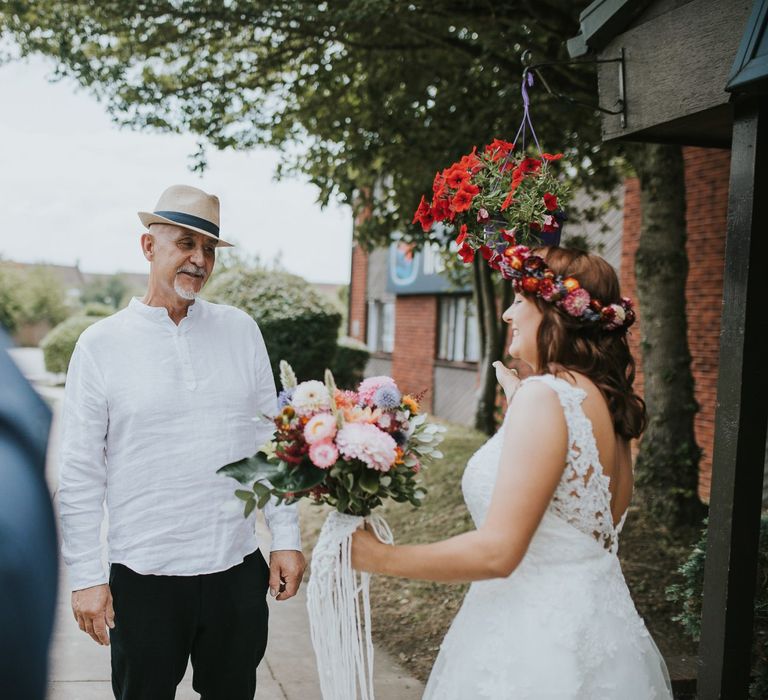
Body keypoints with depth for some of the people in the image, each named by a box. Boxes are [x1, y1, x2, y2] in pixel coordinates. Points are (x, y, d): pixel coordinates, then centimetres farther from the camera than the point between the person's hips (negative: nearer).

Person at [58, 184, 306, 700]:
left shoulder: (241, 330, 3)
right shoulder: (102, 344, -4)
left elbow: (272, 441, 6)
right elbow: (80, 475, -3)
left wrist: (286, 538, 3)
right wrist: (87, 577, -4)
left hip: (238, 571, 3)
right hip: (143, 579, -2)